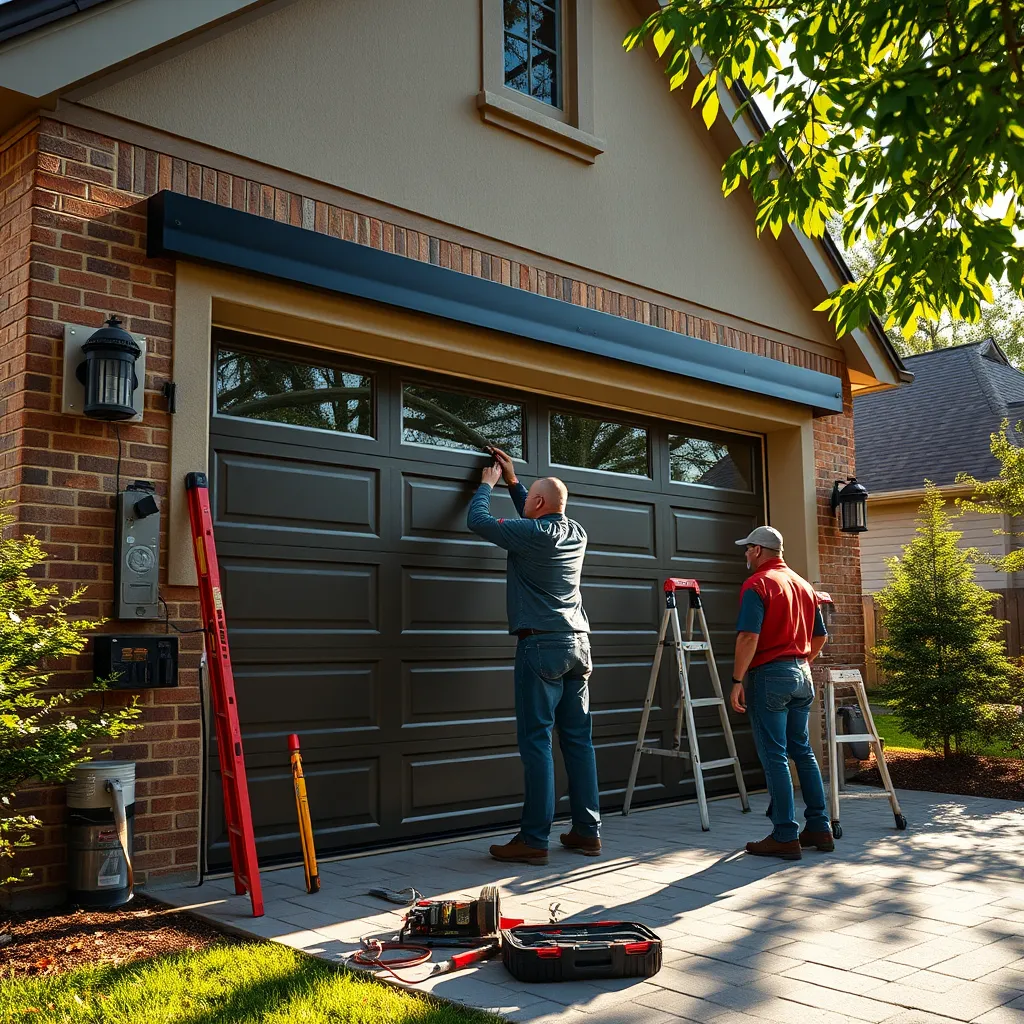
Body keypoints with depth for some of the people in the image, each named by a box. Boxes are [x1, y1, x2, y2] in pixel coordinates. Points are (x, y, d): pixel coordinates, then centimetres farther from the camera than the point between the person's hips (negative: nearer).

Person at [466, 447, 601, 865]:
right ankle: (587, 831, 14)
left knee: (536, 741, -5)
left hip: (541, 645, -7)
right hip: (578, 645, 7)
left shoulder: (530, 534, -10)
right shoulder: (576, 533, 12)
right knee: (578, 739, 9)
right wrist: (511, 479, 36)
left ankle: (534, 839, -3)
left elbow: (478, 520, -1)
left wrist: (488, 483, 17)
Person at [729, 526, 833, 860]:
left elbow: (749, 637, -20)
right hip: (802, 674, 8)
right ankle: (819, 828, 18)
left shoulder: (757, 584, -10)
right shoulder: (804, 585, 14)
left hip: (770, 676, -8)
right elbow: (820, 636, 19)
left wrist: (737, 681, -18)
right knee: (803, 751, 15)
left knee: (775, 757, -3)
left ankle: (785, 836, -1)